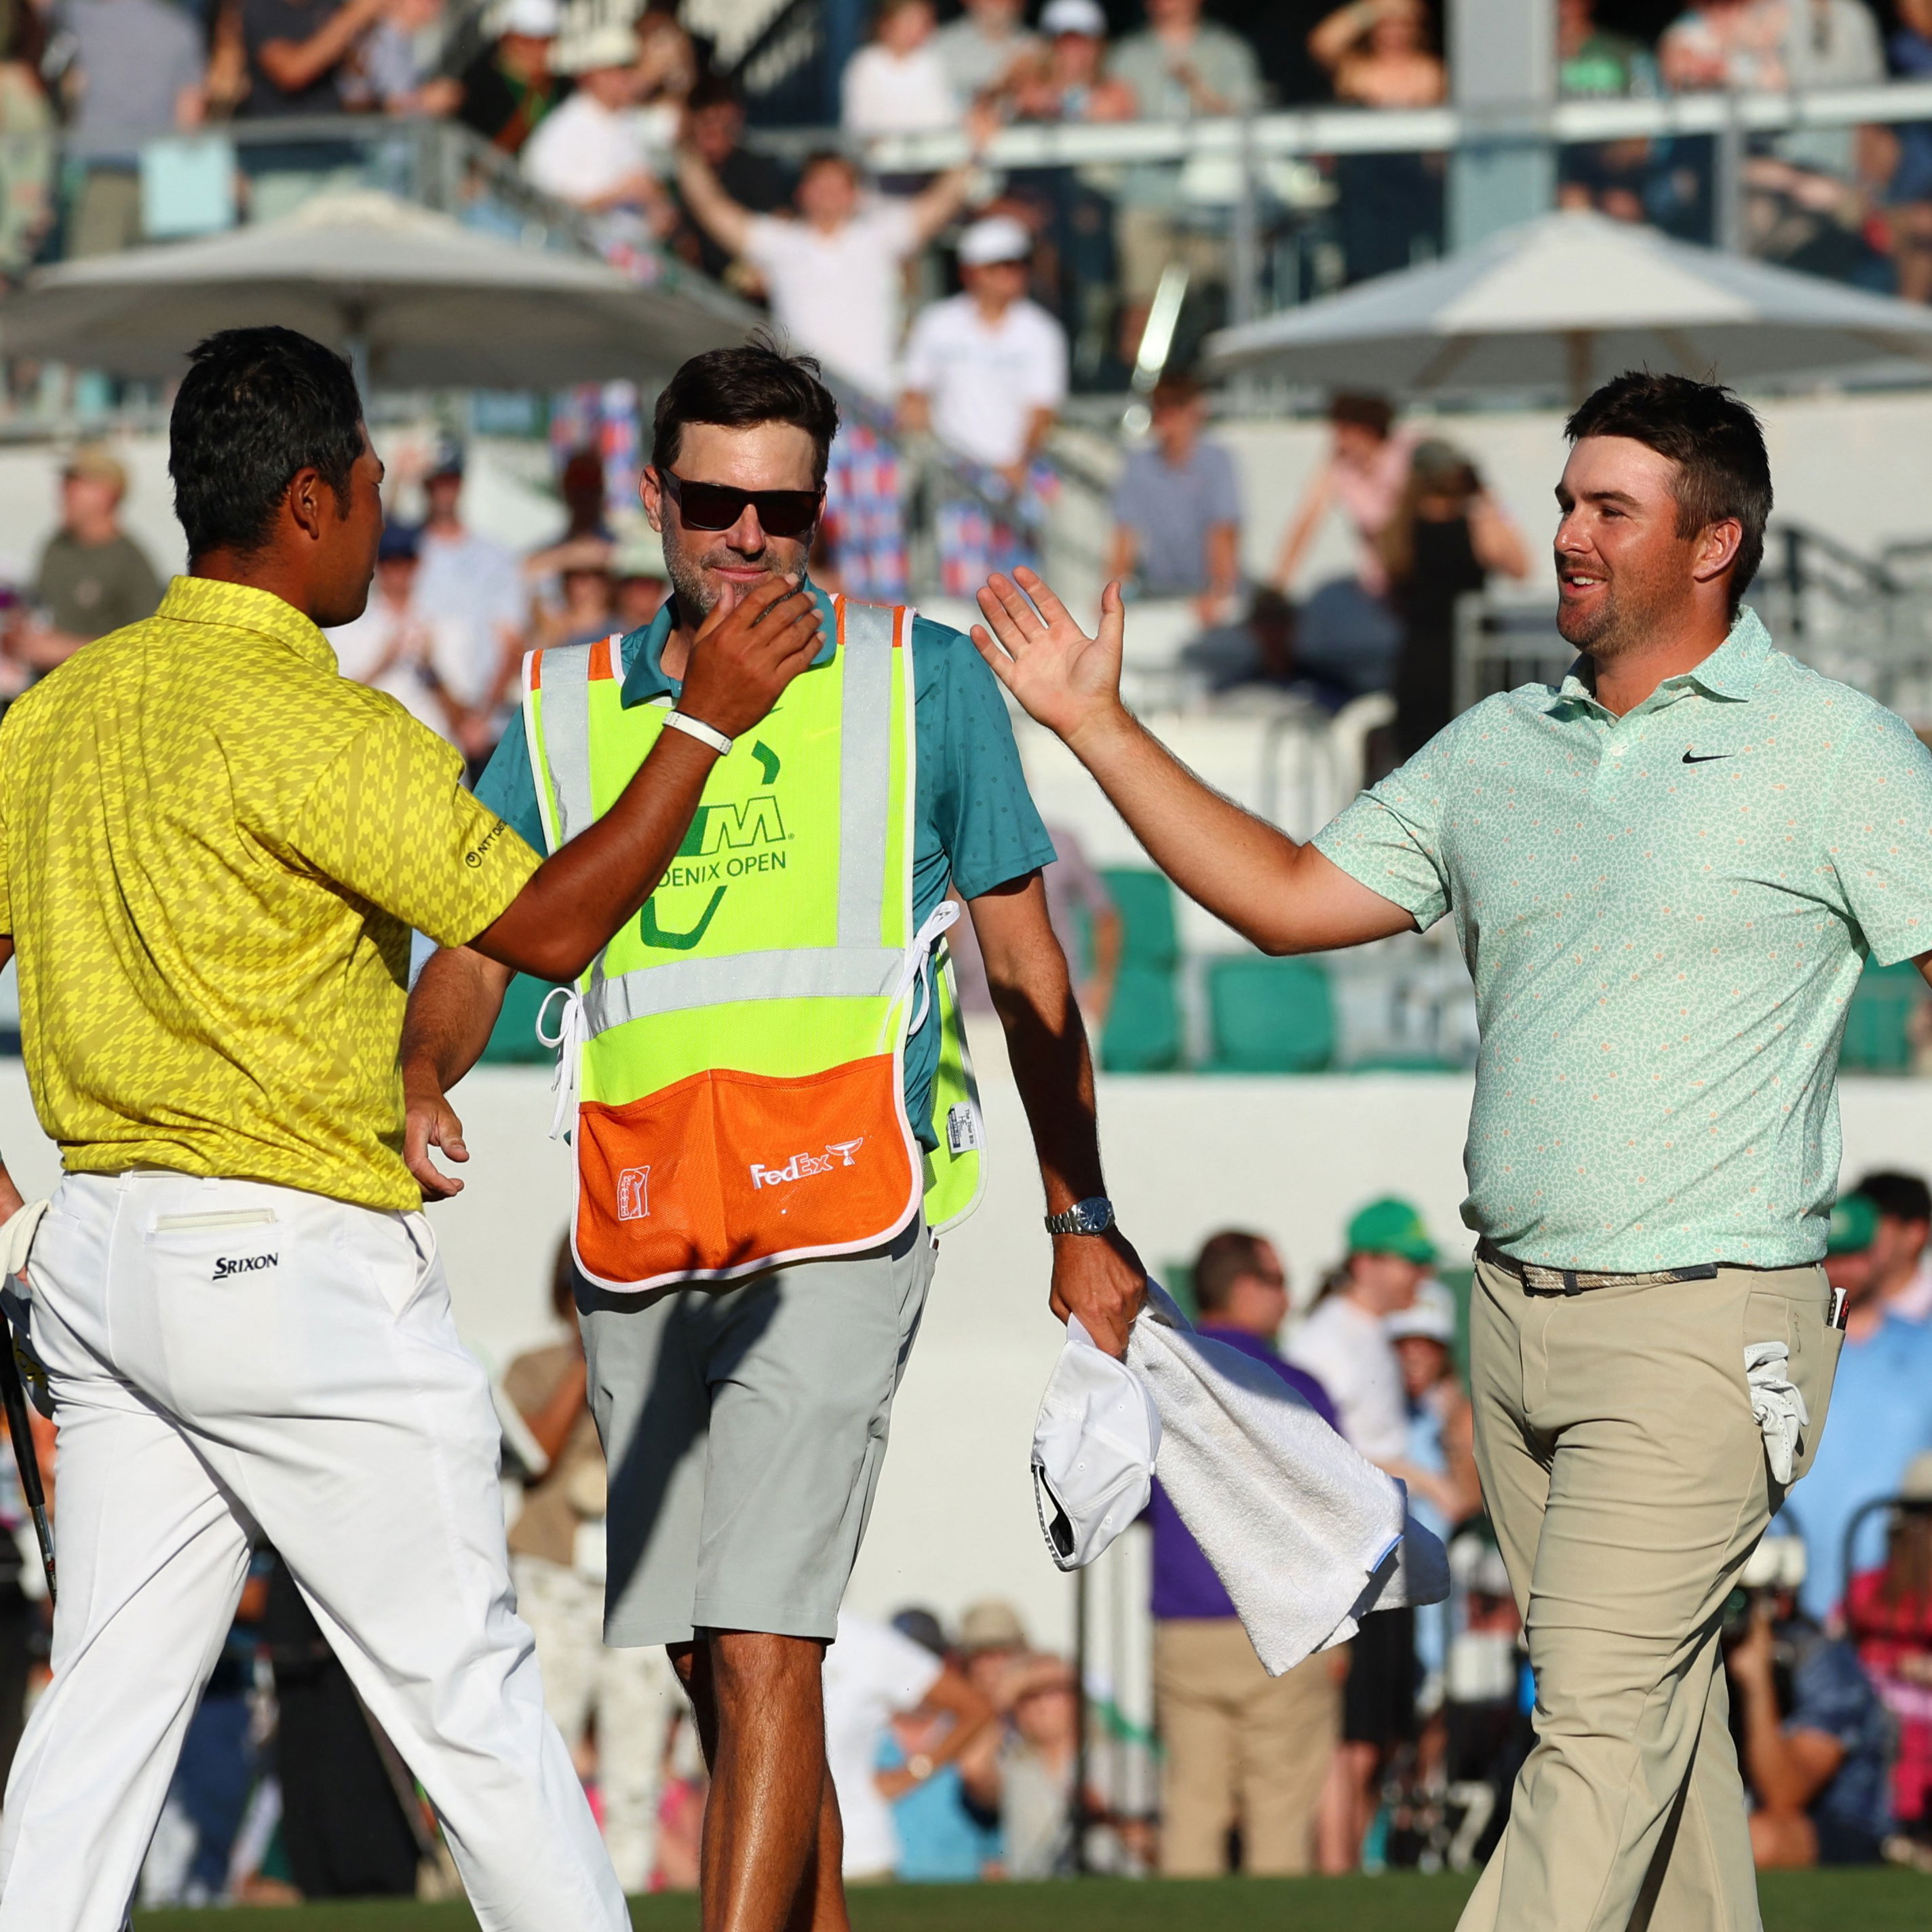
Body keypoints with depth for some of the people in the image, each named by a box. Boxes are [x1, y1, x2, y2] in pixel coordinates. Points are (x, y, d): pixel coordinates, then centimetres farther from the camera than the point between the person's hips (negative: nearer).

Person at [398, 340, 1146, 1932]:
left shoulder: (920, 683, 5)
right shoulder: (568, 711, 12)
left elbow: (1028, 968, 11)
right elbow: (475, 947, 8)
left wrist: (1083, 1221, 11)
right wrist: (417, 1085, -15)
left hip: (838, 1219, -4)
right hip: (637, 1244, 4)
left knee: (761, 1655, -15)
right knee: (722, 1670, 10)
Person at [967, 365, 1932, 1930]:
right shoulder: (1499, 749, 13)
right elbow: (1289, 897, 17)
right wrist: (1099, 728, 13)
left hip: (1697, 1330, -7)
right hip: (1519, 1317, 7)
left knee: (1602, 1726, -12)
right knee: (1648, 1704, 12)